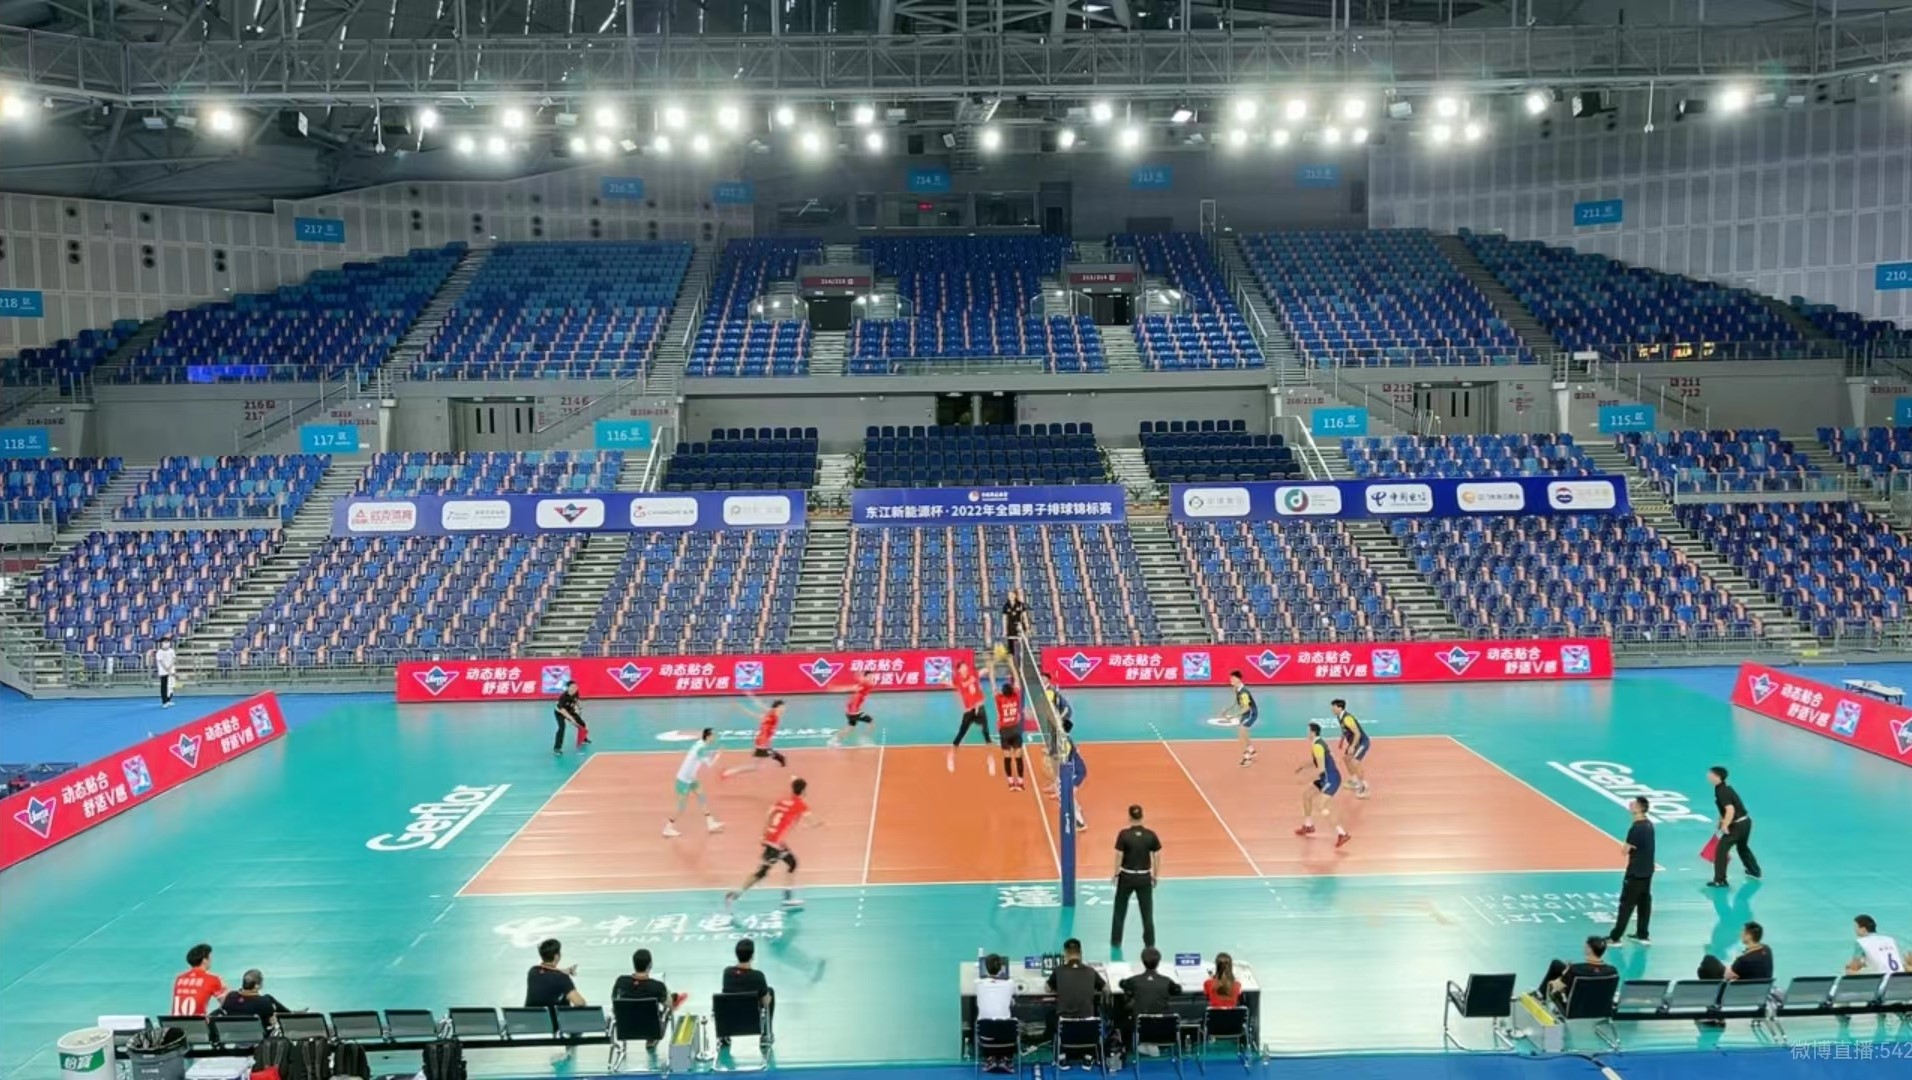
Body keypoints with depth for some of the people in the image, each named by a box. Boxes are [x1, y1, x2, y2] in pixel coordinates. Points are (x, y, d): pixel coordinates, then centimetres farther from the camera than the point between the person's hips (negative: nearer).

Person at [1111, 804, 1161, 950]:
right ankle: (1149, 944, 12)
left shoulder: (1124, 834, -13)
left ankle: (1116, 942, 23)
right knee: (1147, 913, 11)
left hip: (1126, 877, -1)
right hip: (1144, 878, 1)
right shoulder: (1151, 835, -6)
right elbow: (1157, 857, -3)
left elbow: (1119, 857, -11)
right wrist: (1155, 876, 9)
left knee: (1120, 911, 16)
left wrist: (1116, 874, 3)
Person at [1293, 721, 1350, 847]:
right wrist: (1302, 766, 17)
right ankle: (1308, 826, 35)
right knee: (1306, 794, 22)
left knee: (1321, 807, -17)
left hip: (1331, 779, -11)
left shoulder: (1317, 746, -21)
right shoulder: (1318, 742, 10)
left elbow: (1321, 768, -26)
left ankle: (1342, 834, -14)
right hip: (1327, 778, 11)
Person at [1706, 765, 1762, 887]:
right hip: (1746, 821, 10)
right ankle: (1754, 872, 51)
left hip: (1737, 825, -10)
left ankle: (1719, 881, -4)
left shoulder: (1721, 792, -21)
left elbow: (1730, 810, -30)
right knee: (1743, 847, 32)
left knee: (1721, 850, -5)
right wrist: (1721, 823, 26)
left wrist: (1724, 826, -24)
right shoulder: (1725, 787, 10)